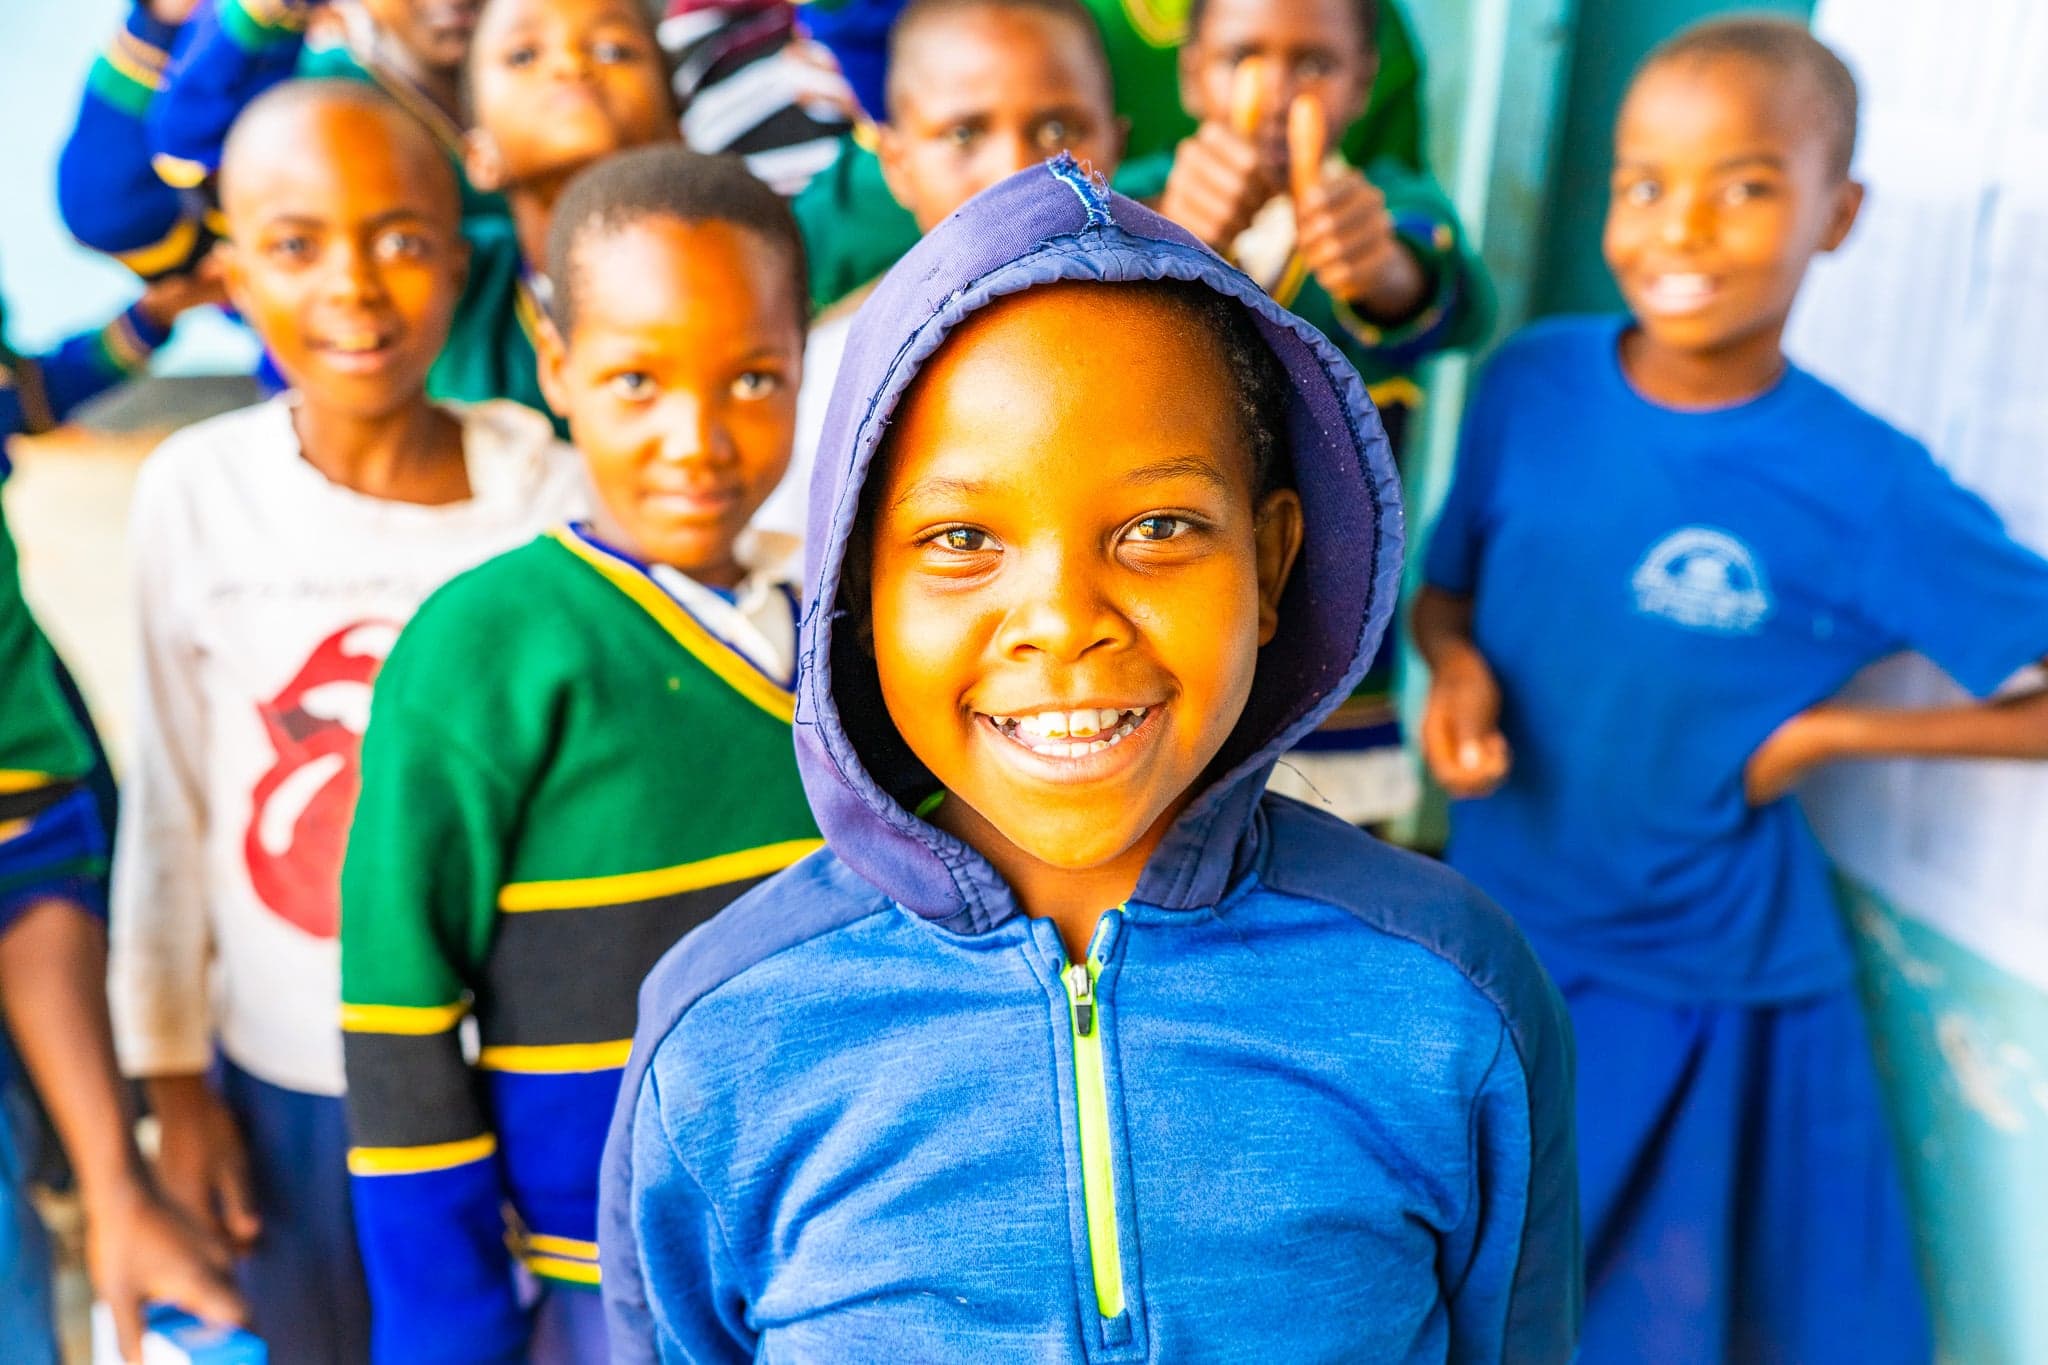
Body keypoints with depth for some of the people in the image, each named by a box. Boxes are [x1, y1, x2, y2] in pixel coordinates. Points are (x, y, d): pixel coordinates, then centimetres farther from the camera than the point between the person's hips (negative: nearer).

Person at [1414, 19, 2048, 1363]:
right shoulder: (1531, 383, -9)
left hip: (1707, 988, -2)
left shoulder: (1869, 490, -18)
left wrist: (1825, 732, -15)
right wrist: (1458, 667, -15)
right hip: (1499, 937, 3)